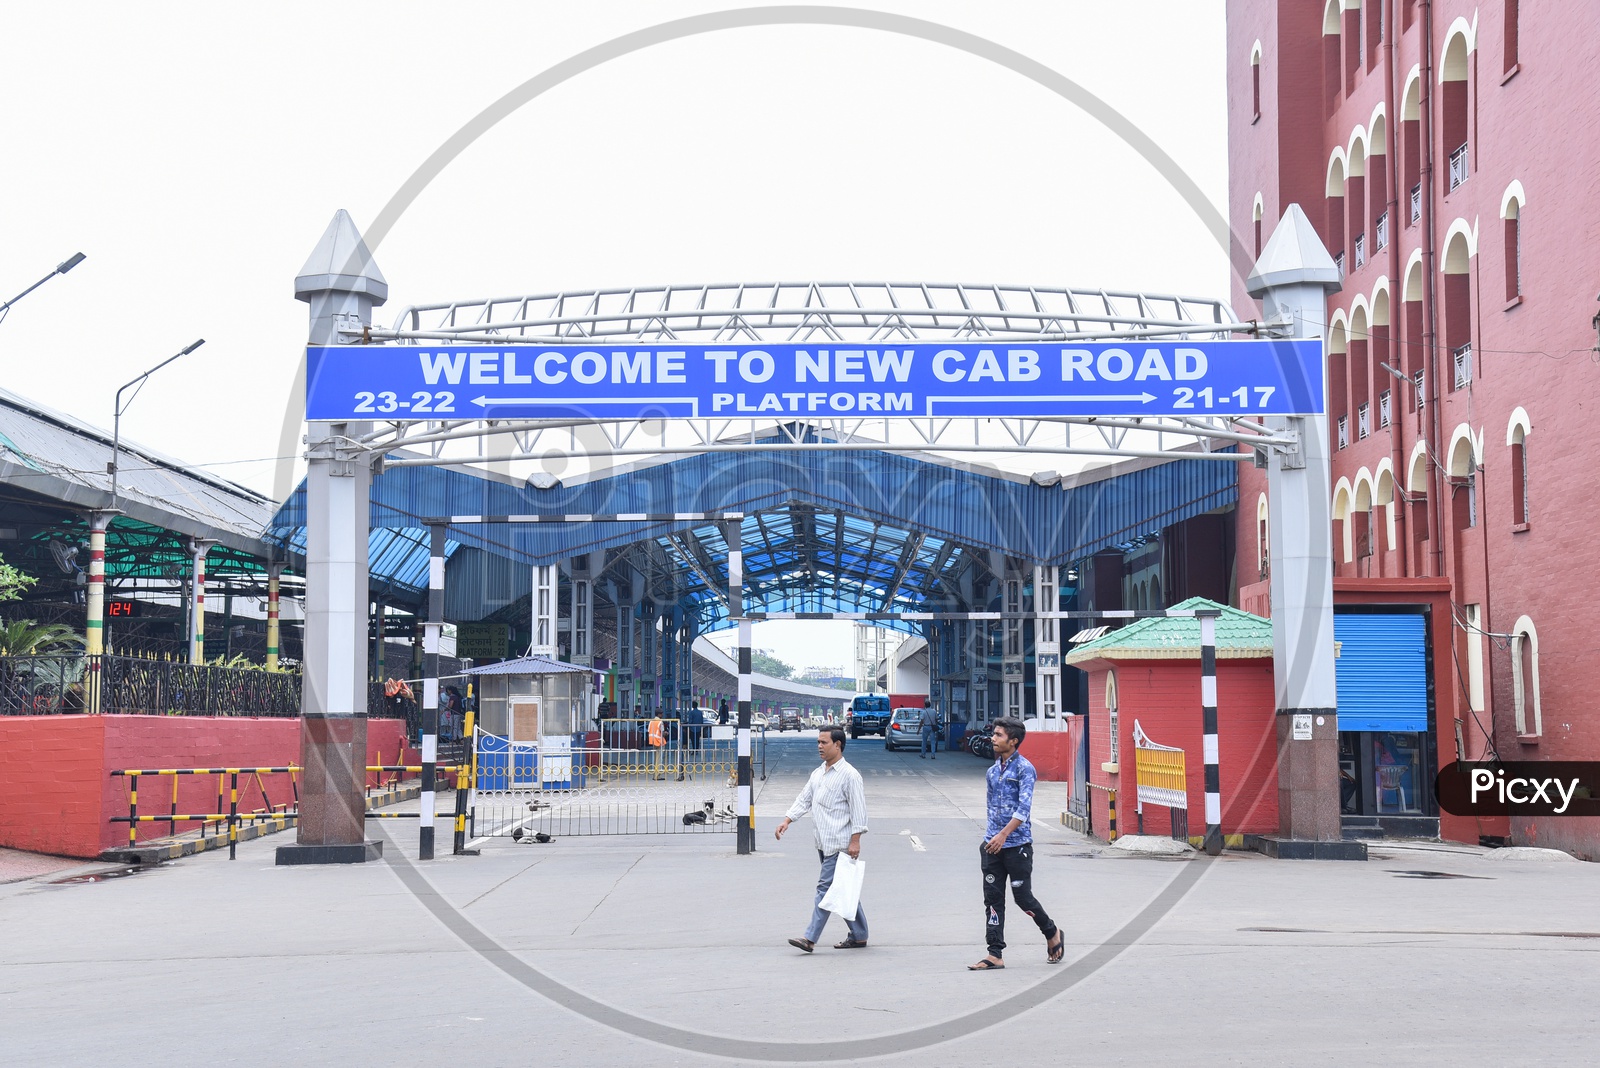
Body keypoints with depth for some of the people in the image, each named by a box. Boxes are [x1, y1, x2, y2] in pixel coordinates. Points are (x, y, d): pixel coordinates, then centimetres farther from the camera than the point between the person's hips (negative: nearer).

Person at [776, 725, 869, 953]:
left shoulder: (849, 775, -10)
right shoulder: (818, 774, 16)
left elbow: (858, 810, -12)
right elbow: (804, 800, 16)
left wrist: (855, 840, -17)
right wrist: (787, 821, 2)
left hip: (839, 844, -9)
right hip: (823, 843, 9)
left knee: (826, 887, -11)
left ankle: (810, 938, -13)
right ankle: (858, 936, 20)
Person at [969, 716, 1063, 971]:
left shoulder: (1024, 769, -10)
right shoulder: (993, 771, 13)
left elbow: (1024, 808, -19)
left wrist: (1004, 834, -26)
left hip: (1017, 844, -6)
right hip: (993, 845, 6)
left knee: (1022, 896, 1)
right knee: (993, 899, 2)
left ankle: (1052, 933, 27)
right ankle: (995, 955, 4)